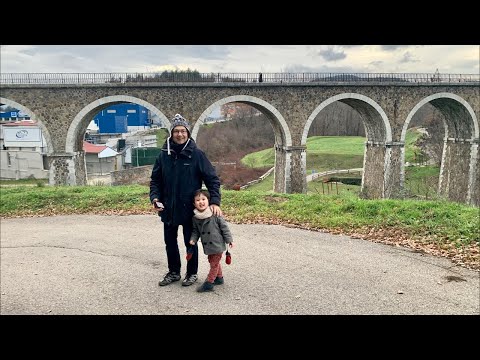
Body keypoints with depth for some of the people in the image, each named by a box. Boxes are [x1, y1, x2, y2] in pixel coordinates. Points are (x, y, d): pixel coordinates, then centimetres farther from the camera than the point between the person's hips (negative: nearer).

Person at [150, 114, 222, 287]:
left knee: (190, 242, 11)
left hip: (189, 208, -4)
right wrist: (155, 197, -9)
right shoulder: (164, 154, 0)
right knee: (170, 242, 16)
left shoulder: (196, 154, -9)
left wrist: (215, 202, -19)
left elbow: (212, 178, -9)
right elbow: (155, 179, 7)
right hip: (168, 208, 4)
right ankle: (174, 272, 34)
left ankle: (192, 273, 28)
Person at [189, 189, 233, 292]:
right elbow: (195, 230, 12)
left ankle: (209, 283, 12)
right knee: (213, 262, 22)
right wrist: (193, 239, -5)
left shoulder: (215, 214, -16)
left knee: (214, 264, 2)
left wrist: (229, 239, -8)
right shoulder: (195, 218, -2)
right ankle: (219, 278, 41)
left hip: (217, 245, -6)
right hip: (207, 246, 6)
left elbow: (224, 227, -10)